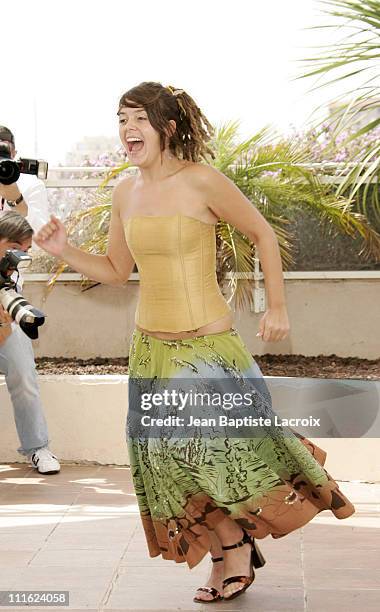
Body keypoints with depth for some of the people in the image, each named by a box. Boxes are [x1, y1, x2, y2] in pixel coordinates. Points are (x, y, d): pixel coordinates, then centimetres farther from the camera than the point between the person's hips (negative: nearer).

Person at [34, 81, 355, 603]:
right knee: (172, 451, 6)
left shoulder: (201, 181, -12)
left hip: (208, 343, -6)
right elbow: (117, 270, 15)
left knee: (232, 440, -4)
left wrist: (277, 305, -4)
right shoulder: (125, 193, 5)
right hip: (152, 346, 6)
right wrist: (65, 251, 0)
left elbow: (262, 233, -2)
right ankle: (231, 550, 22)